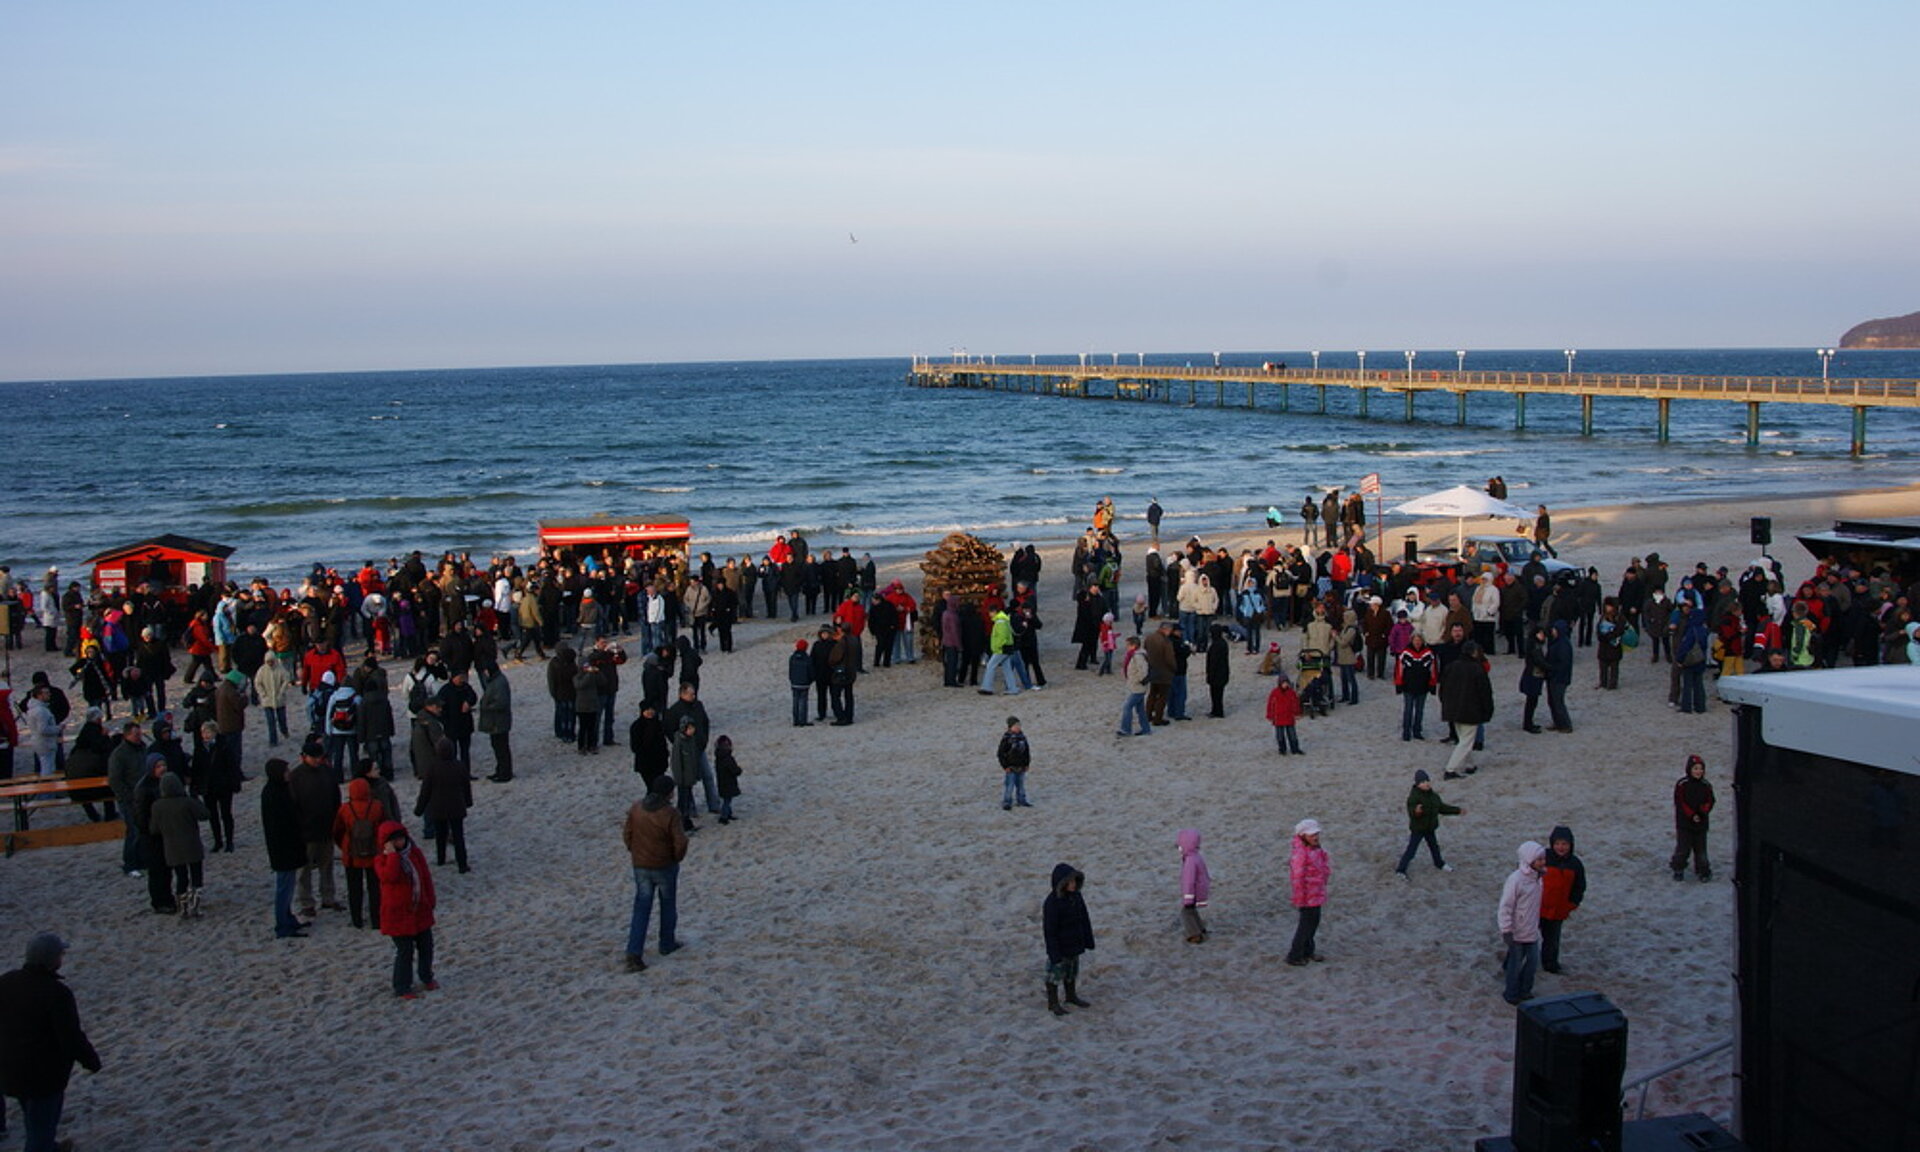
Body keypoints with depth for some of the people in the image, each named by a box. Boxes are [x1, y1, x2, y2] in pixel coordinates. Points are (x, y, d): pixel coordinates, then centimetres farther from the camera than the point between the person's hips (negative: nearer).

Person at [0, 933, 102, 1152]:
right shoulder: (57, 992, -28)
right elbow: (71, 1037, -24)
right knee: (42, 1125, 8)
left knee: (33, 1116, 30)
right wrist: (91, 1060, -6)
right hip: (45, 1074, -8)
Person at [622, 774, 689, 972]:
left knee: (641, 907, 7)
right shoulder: (670, 814, -20)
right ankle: (667, 944, 30)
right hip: (665, 866, -4)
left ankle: (633, 953, -2)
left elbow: (627, 834, 4)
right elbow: (680, 842, -18)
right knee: (668, 904, 18)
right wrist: (677, 857, 2)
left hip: (640, 866, 4)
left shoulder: (636, 808, -4)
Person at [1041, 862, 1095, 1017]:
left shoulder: (1076, 896, -2)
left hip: (1074, 945, 7)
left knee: (1072, 971, 22)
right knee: (1056, 972, 5)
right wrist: (1054, 953, -22)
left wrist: (1088, 940, 14)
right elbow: (1050, 930, -23)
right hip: (1060, 947, -7)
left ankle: (1071, 996, 41)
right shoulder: (1052, 902, -26)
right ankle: (1053, 1003, 20)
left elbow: (1085, 920, 10)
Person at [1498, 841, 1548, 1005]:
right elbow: (1505, 906, -20)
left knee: (1533, 961, 15)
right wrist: (1506, 931, -20)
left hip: (1532, 931, 7)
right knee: (1515, 963, 8)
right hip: (1517, 932, -7)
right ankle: (1512, 995, 25)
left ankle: (1525, 991, 34)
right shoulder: (1515, 879, -24)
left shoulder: (1536, 877, 1)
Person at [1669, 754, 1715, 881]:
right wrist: (1692, 815, -16)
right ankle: (1678, 869, 13)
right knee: (1683, 847, -2)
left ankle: (1703, 871, 17)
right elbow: (1680, 803, -8)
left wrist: (1703, 812, -16)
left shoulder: (1706, 786, 5)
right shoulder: (1682, 785, -6)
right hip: (1684, 823, -3)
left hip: (1701, 823, 3)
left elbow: (1710, 802, 4)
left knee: (1700, 847, 7)